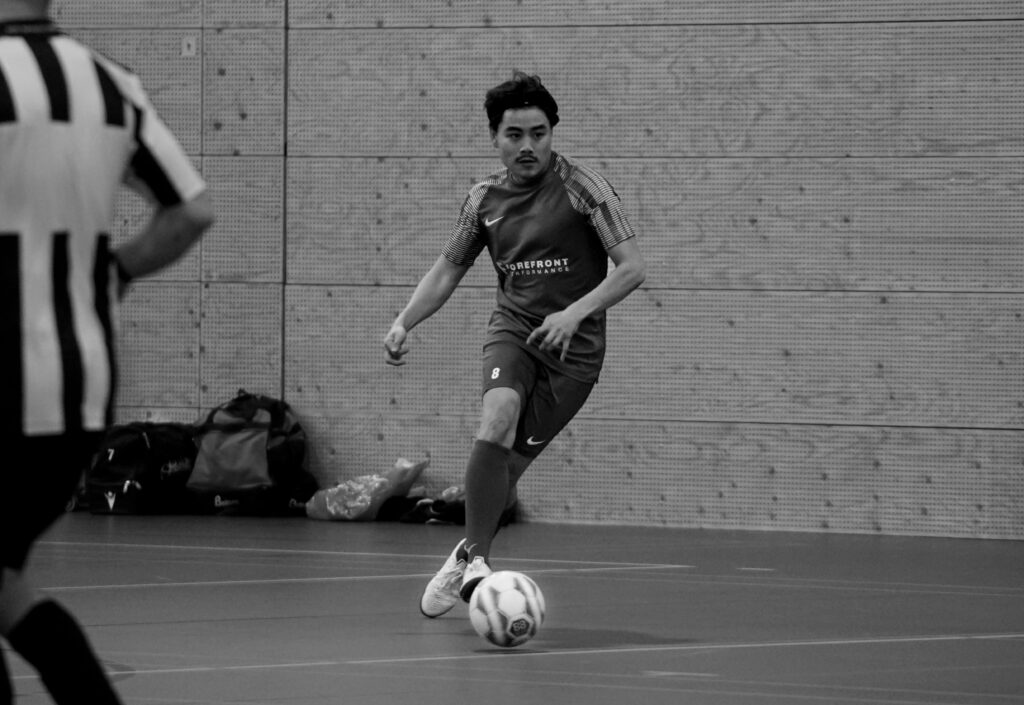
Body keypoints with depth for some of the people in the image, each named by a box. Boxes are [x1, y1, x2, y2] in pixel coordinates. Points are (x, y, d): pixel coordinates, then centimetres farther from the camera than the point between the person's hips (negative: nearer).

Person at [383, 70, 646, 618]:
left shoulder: (581, 187, -9)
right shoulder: (485, 199, 5)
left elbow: (632, 268, -13)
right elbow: (446, 271, 16)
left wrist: (575, 312, -25)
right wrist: (404, 321, 0)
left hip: (574, 346, -2)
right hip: (513, 327, 2)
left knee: (509, 465, -4)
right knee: (496, 423, -27)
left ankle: (467, 558, 20)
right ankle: (474, 557, -19)